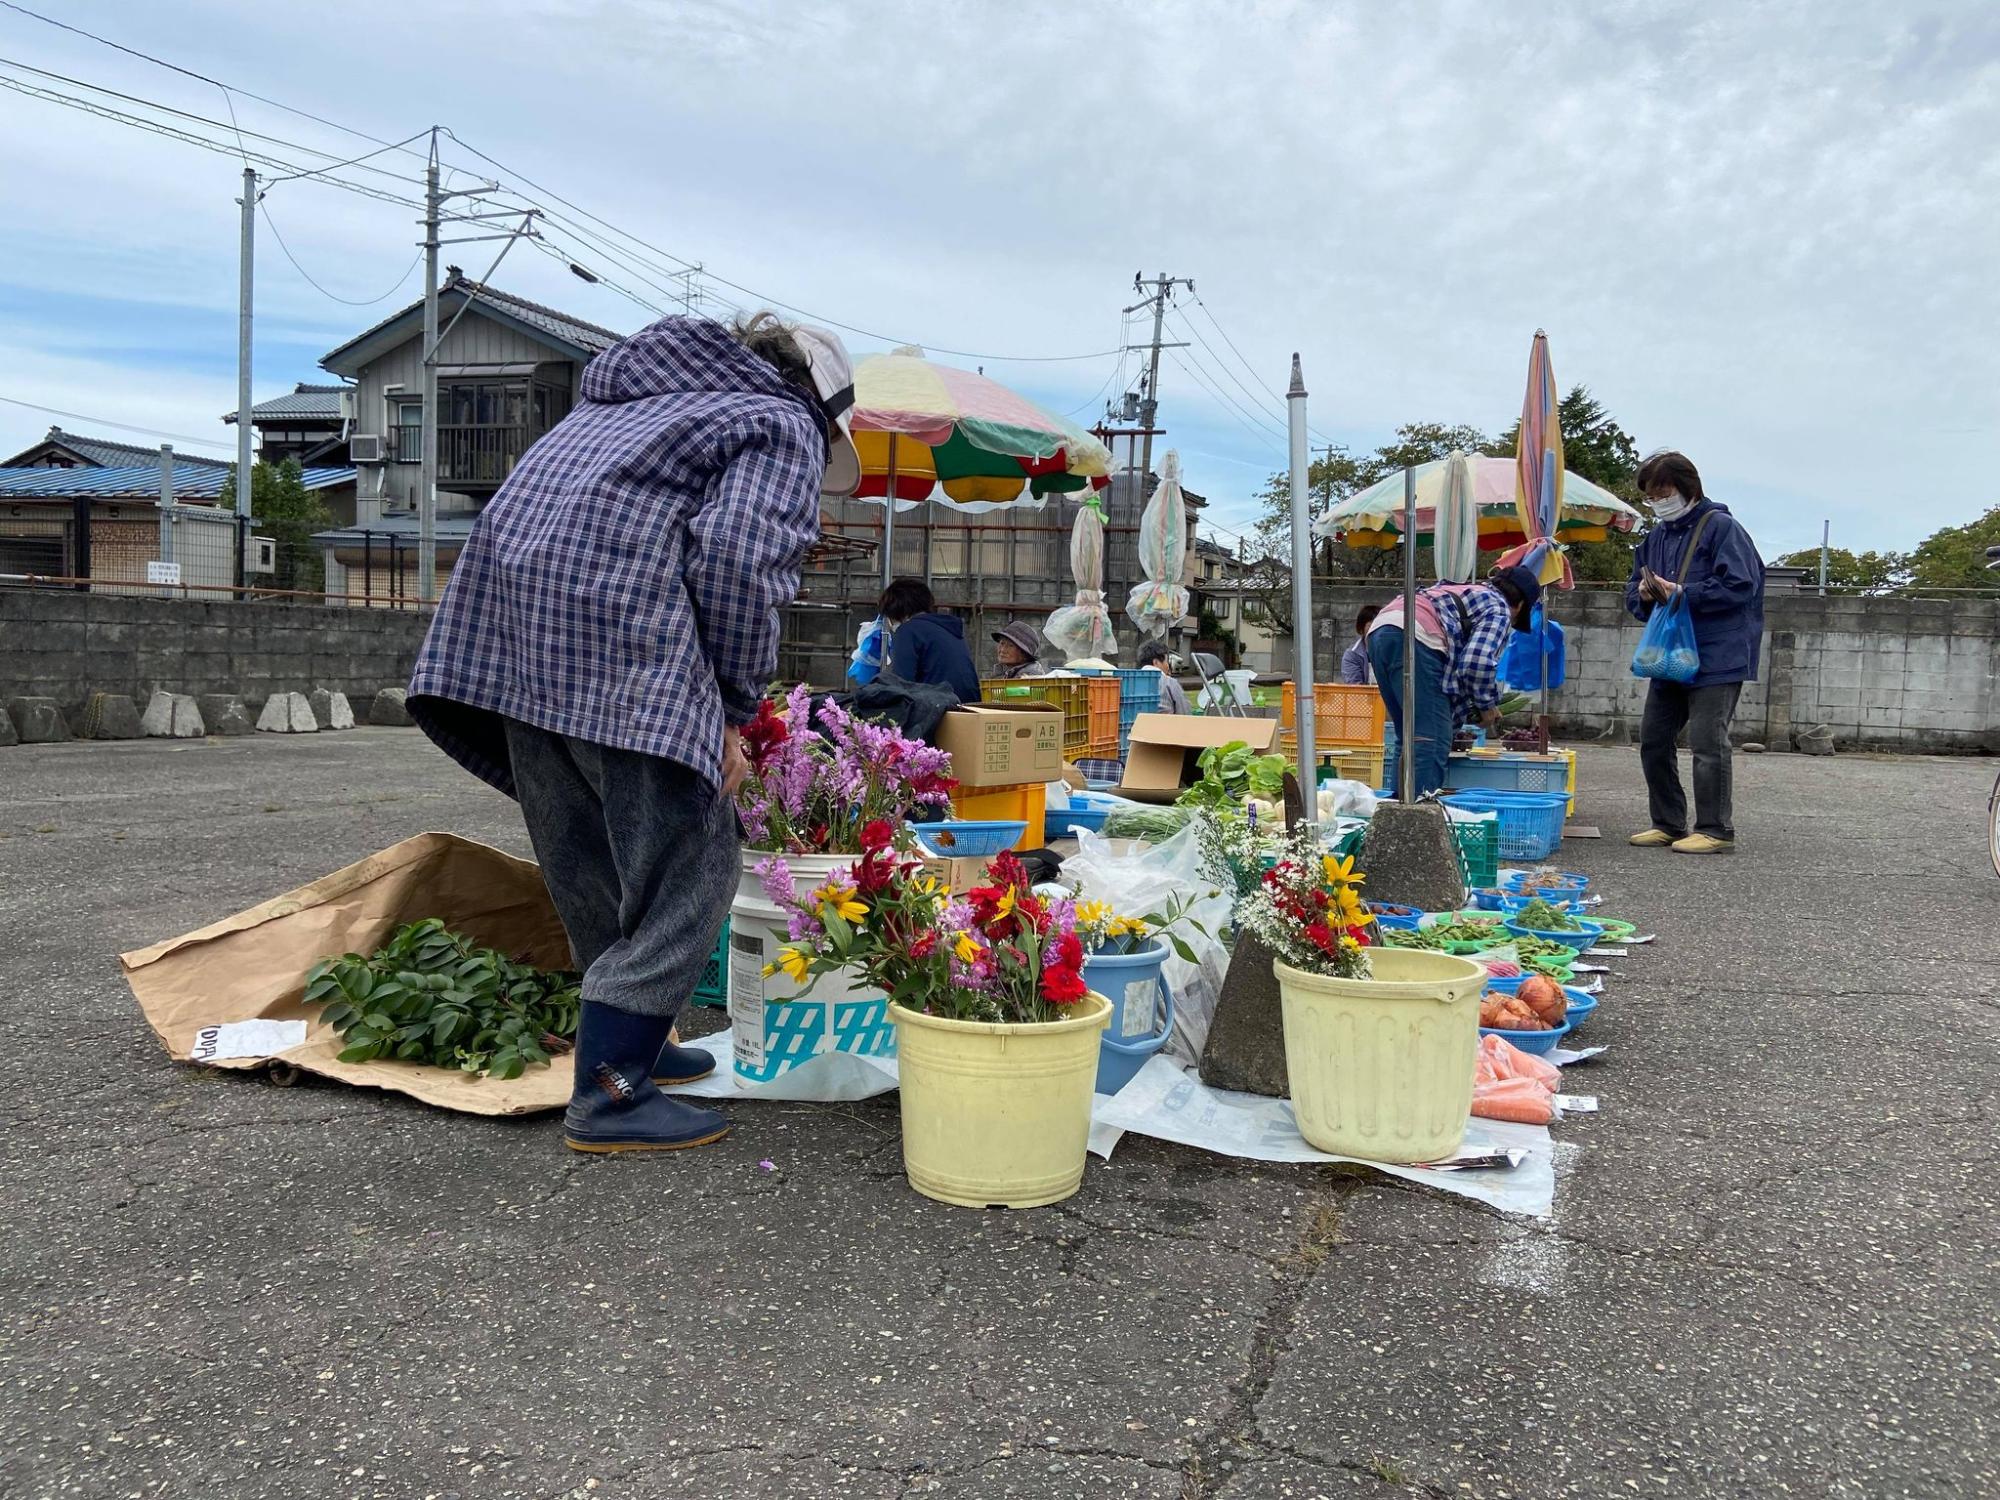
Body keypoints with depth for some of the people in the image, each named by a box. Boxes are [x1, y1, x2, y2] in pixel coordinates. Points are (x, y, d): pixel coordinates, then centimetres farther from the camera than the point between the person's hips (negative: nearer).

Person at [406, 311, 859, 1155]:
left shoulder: (643, 398, 34)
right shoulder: (784, 427, 10)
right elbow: (735, 554, -11)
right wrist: (734, 709, -1)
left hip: (508, 614, 9)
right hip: (616, 626, -9)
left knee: (591, 863, 18)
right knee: (686, 864, -1)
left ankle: (631, 1042, 32)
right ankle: (609, 1094, -1)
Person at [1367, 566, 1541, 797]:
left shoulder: (1466, 591, 36)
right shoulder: (1499, 611, 10)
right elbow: (1477, 661, -8)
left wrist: (1470, 706, 35)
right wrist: (1486, 705, 7)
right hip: (1415, 639, -9)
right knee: (1433, 741, -8)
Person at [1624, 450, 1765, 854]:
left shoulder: (1722, 528, -8)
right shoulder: (1657, 536, 15)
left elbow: (1739, 587, -16)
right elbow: (1634, 593, 18)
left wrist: (1680, 593, -19)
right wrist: (1644, 595, -5)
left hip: (1716, 658, -8)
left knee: (1707, 743, -6)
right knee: (1653, 739, 9)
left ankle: (1715, 829, 4)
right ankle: (1668, 824, 20)